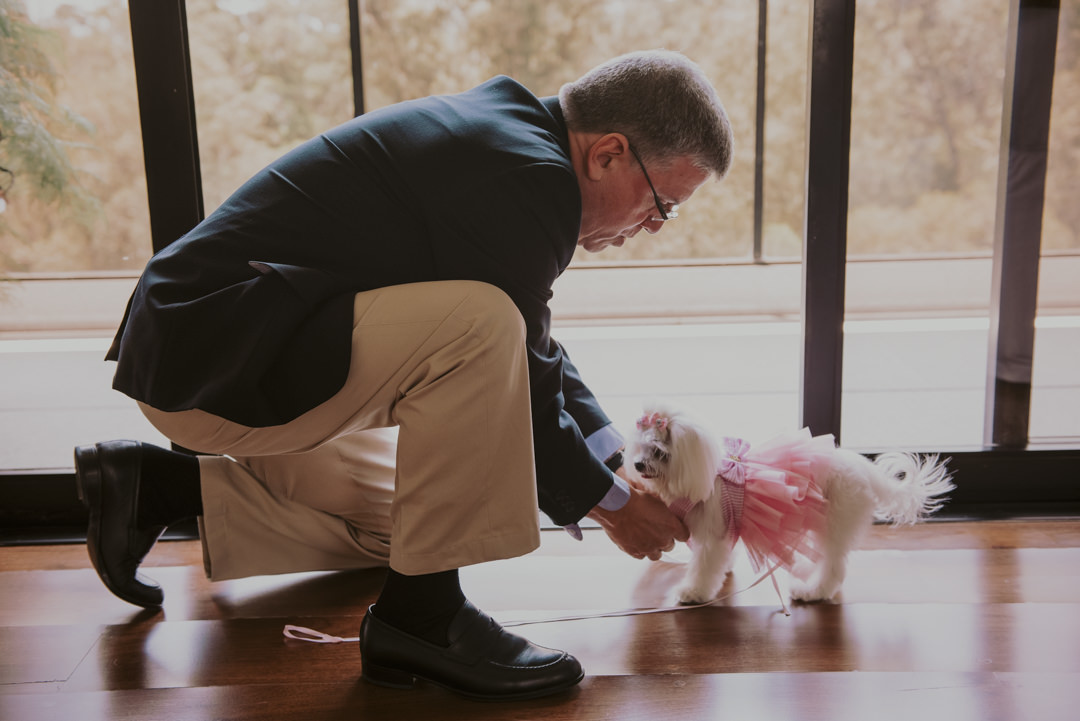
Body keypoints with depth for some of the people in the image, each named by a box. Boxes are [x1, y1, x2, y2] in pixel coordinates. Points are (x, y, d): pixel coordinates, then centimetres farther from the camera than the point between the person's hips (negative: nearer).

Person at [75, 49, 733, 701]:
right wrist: (613, 505, 0)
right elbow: (517, 391, -16)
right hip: (208, 361, -11)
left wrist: (623, 468, 19)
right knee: (479, 326, -28)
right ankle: (421, 612, -15)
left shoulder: (504, 126, 11)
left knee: (400, 519, 21)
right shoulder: (530, 178, -21)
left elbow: (532, 354, 19)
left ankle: (161, 486, 20)